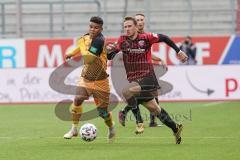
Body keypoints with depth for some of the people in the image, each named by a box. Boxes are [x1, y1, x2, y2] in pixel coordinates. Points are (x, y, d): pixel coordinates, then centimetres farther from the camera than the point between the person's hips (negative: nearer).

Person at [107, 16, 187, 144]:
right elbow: (110, 57, 5)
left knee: (127, 91, -32)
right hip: (133, 79, 5)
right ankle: (175, 128, 25)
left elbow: (164, 38, 3)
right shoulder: (122, 40, 2)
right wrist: (110, 50, -18)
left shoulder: (145, 38, -8)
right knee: (152, 107, 12)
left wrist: (178, 51, 5)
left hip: (147, 76, -5)